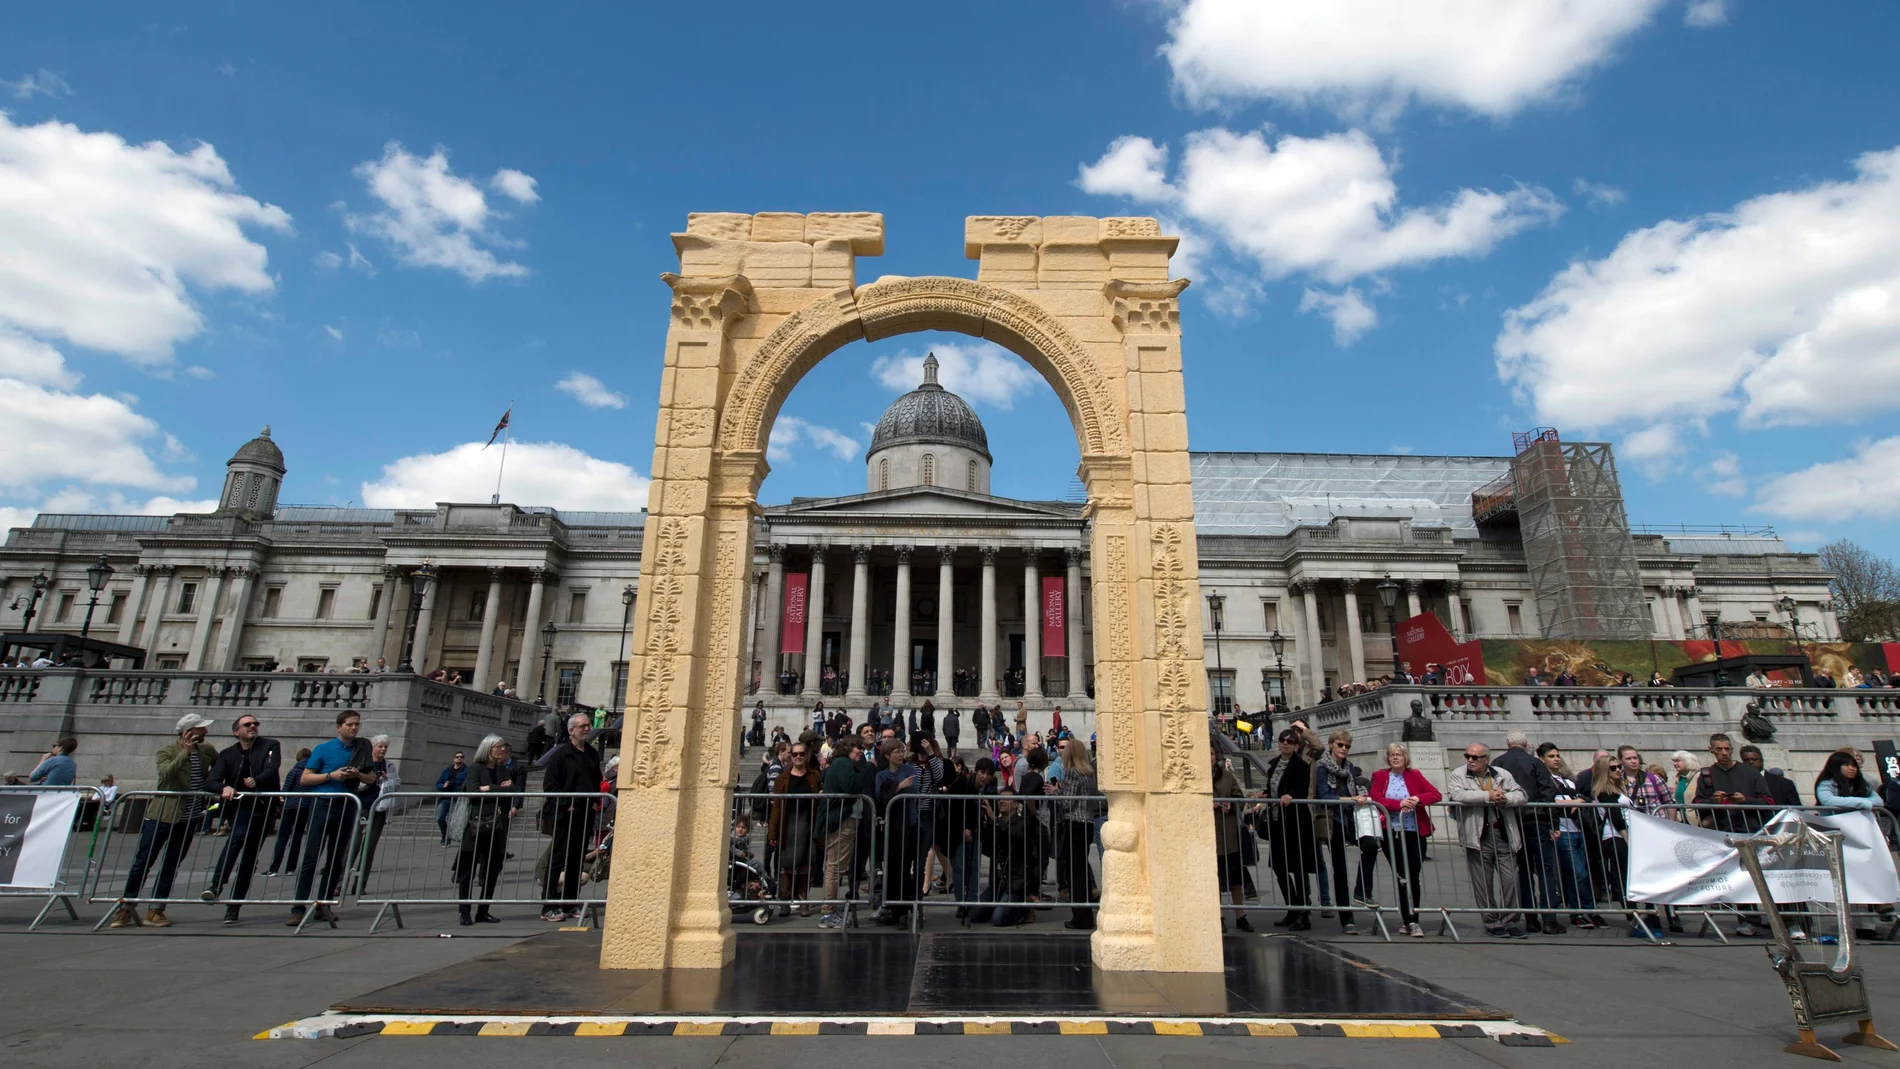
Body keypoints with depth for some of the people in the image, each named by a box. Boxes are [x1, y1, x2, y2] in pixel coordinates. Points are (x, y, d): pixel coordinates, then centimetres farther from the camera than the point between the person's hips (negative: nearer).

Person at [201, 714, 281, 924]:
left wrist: (257, 781, -34)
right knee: (238, 835, -31)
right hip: (239, 806, 0)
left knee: (248, 859, 2)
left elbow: (271, 770, -13)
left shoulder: (270, 746, 5)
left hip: (263, 807, 0)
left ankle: (233, 907, 9)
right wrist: (224, 788, -26)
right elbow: (210, 782, -3)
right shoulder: (227, 754, 9)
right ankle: (216, 885, -34)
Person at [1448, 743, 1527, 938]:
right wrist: (1488, 796, -15)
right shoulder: (1457, 775, 2)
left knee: (1511, 879, 2)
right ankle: (1492, 922, 15)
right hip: (1478, 836, -2)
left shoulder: (1503, 775, 12)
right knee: (1484, 883, 3)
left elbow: (1522, 796, 3)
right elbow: (1458, 795, -16)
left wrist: (1505, 798, -15)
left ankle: (1511, 921, 17)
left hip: (1504, 834, 2)